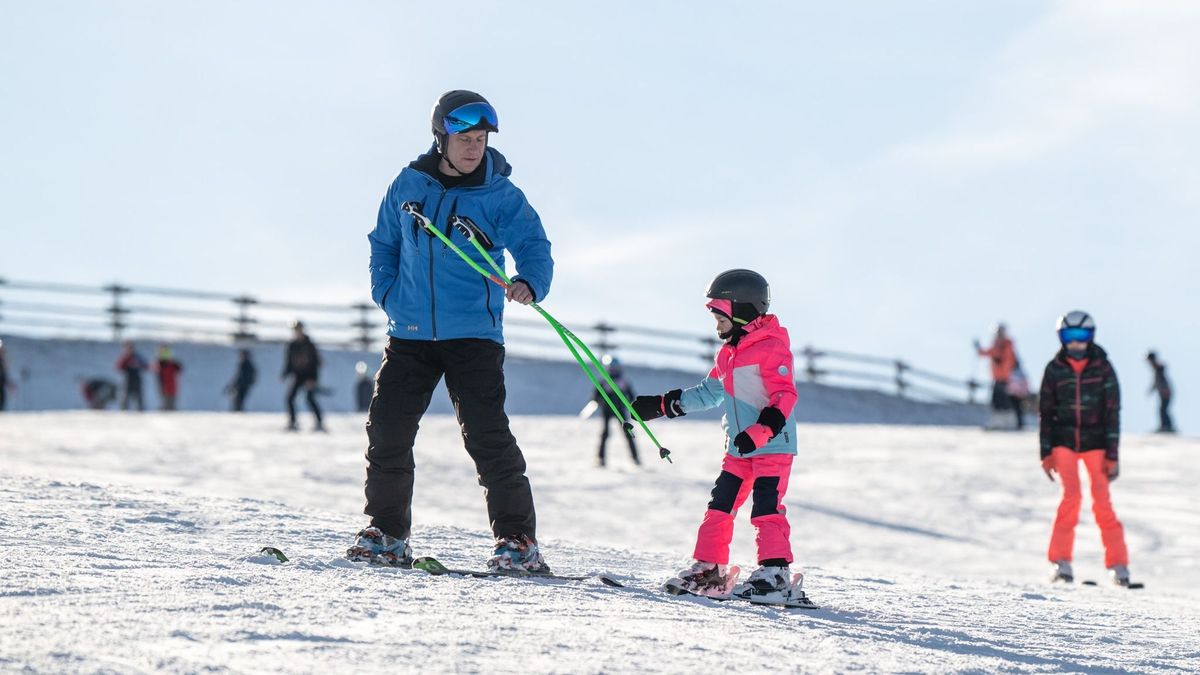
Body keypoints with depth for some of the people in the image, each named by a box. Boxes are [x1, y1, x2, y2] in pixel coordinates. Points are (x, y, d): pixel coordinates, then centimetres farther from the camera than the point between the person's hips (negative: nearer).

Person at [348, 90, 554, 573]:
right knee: (387, 429, 2)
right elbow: (384, 243, 20)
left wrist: (529, 283, -32)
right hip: (411, 333, 4)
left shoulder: (501, 197, -4)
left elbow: (534, 247, -10)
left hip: (474, 334, -3)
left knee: (487, 436, -11)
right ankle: (387, 533, 16)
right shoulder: (409, 185, 6)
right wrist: (386, 293, 5)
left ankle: (518, 541, -6)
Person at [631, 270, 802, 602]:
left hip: (773, 446, -9)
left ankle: (775, 573, -14)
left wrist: (760, 431, -32)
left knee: (766, 508, -14)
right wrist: (660, 405, 23)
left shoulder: (771, 348, -14)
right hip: (739, 449, 9)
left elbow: (785, 396, -21)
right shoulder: (729, 353, 15)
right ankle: (709, 569, 15)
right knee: (720, 506, 9)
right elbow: (708, 393, 26)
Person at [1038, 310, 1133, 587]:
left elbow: (1112, 413, -2)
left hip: (1095, 442, 0)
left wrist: (1112, 455, -6)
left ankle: (1118, 564, 3)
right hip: (1064, 440, 0)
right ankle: (1060, 560, -9)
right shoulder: (1054, 369, 0)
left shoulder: (1103, 368, -3)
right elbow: (1046, 413, 6)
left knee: (1102, 502, -5)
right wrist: (1046, 454, 2)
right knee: (1071, 495, -15)